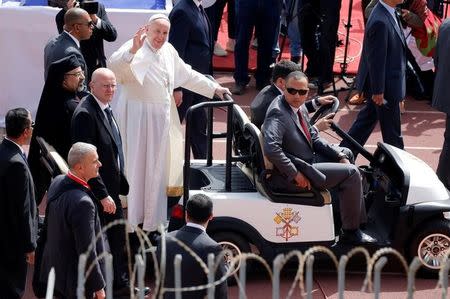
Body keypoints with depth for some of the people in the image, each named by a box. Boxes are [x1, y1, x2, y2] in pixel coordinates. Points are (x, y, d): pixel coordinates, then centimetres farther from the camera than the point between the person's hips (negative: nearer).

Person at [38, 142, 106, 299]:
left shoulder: (57, 182, -4)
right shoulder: (82, 203, -31)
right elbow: (87, 251, -26)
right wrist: (98, 286, -16)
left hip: (54, 267, 8)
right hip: (75, 280, -8)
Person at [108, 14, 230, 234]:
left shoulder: (168, 51, 8)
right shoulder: (135, 49, -14)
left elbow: (187, 75, 20)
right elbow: (115, 65, -33)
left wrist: (214, 88, 20)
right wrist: (132, 50, -49)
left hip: (161, 118, 7)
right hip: (137, 117, -7)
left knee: (156, 168, 13)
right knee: (136, 165, -3)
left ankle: (151, 220, 23)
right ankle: (132, 218, 6)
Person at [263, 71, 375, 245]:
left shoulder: (295, 108, 7)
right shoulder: (278, 113, -21)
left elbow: (313, 139, 16)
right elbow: (271, 148, -35)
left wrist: (339, 157, 6)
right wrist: (295, 174, -29)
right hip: (288, 178, -10)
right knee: (351, 173, -11)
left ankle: (358, 222, 26)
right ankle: (350, 232, -1)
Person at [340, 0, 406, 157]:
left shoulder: (388, 13, 3)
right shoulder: (380, 21, -28)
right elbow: (376, 60, -24)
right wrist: (378, 91, -19)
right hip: (385, 86, -10)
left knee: (367, 120, 21)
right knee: (392, 133, 7)